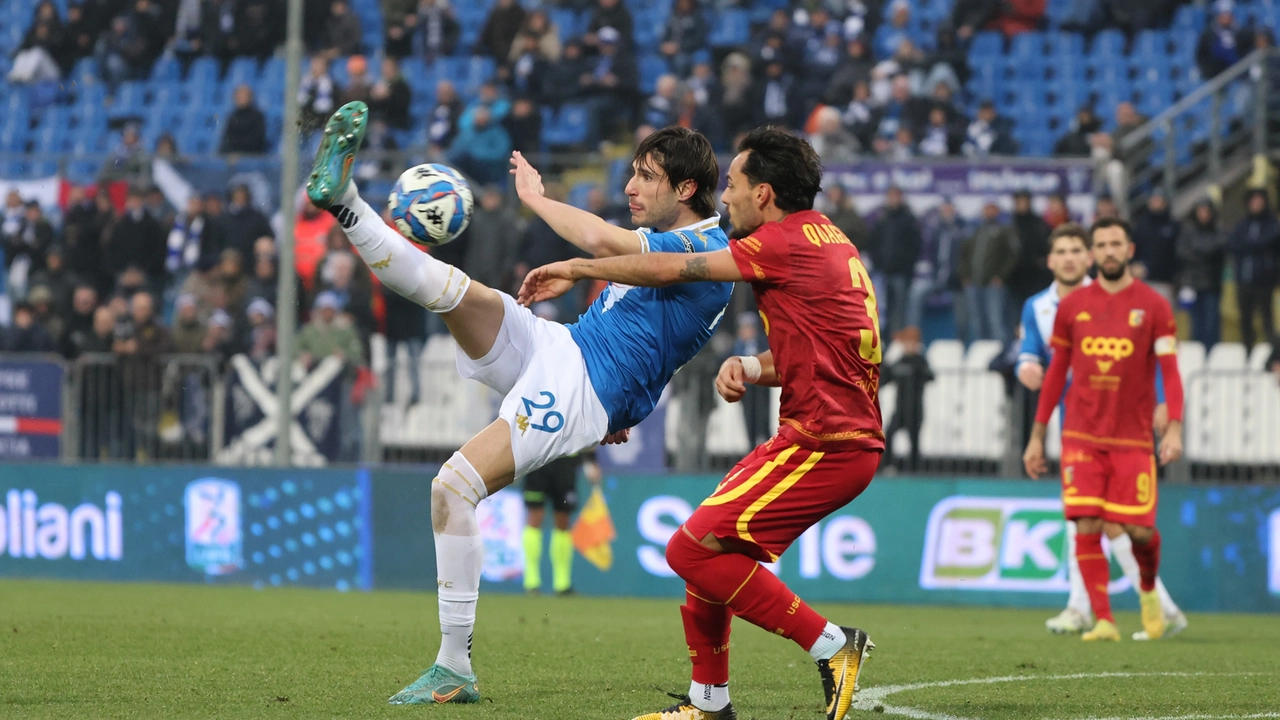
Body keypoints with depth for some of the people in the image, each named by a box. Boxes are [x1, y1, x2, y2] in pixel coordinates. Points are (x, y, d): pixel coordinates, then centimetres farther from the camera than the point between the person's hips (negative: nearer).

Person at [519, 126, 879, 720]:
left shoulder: (788, 242, -11)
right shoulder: (825, 239, 18)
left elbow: (673, 269, -8)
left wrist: (578, 268, 4)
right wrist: (750, 368, 2)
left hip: (824, 442, -10)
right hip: (846, 433, 10)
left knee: (692, 549, -12)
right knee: (707, 537, 16)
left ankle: (830, 644, -10)